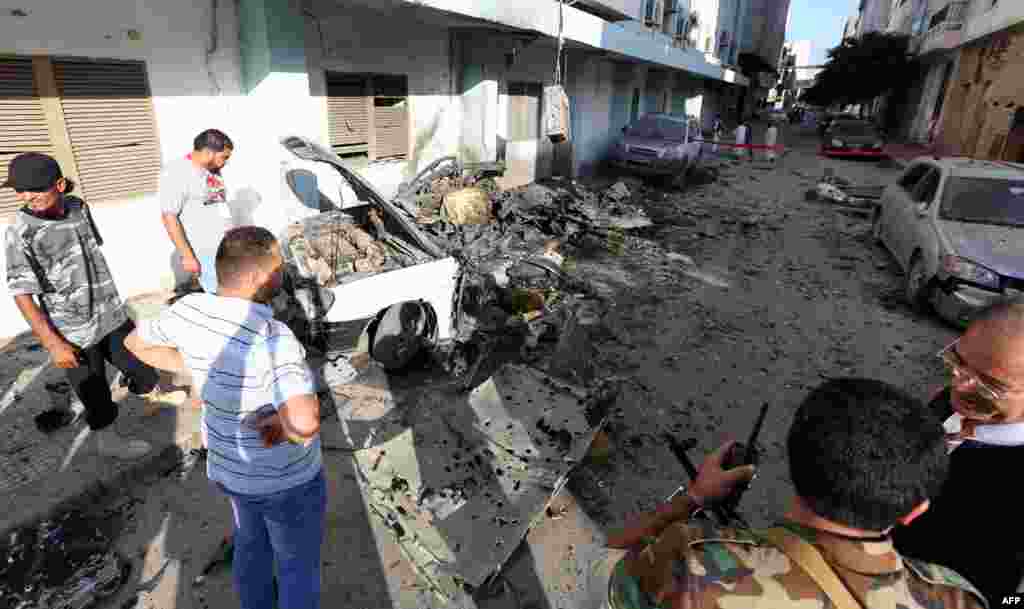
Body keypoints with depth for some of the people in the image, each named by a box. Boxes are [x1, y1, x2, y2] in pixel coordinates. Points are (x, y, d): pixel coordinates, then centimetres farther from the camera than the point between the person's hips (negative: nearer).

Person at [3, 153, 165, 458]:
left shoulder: (78, 207, -2)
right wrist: (53, 343, -18)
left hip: (111, 315, 5)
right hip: (74, 333, -5)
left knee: (141, 362, 21)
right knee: (94, 392, 11)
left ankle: (158, 396, 47)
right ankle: (108, 440, 32)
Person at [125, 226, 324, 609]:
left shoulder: (189, 309, -14)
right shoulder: (273, 338, -35)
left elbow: (137, 343, 7)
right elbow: (304, 422, -48)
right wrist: (280, 426, -26)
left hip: (231, 467, 7)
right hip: (287, 480, -7)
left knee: (251, 545, 32)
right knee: (299, 567, 19)